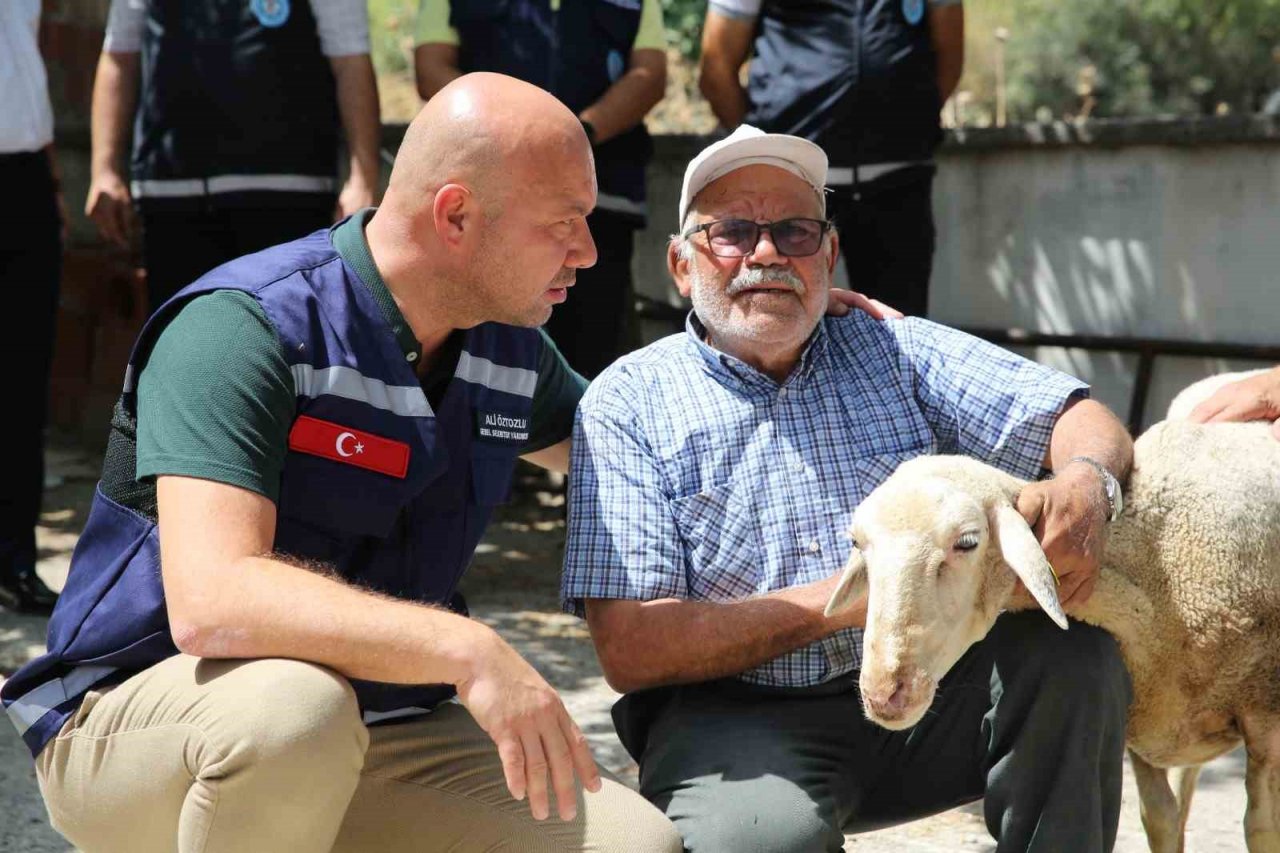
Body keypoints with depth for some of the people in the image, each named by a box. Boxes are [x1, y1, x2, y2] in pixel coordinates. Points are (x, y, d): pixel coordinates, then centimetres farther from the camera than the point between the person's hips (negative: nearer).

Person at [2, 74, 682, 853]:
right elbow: (210, 602, -35)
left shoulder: (509, 346, 4)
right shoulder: (247, 329, -20)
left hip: (374, 732, 7)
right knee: (295, 706, -41)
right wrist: (466, 649, -43)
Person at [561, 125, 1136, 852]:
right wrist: (848, 598, -15)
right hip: (735, 714, -3)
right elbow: (629, 649, -8)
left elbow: (1079, 418, 5)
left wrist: (1086, 485, -21)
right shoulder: (628, 403, 1)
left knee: (1073, 655, -24)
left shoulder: (894, 351, 12)